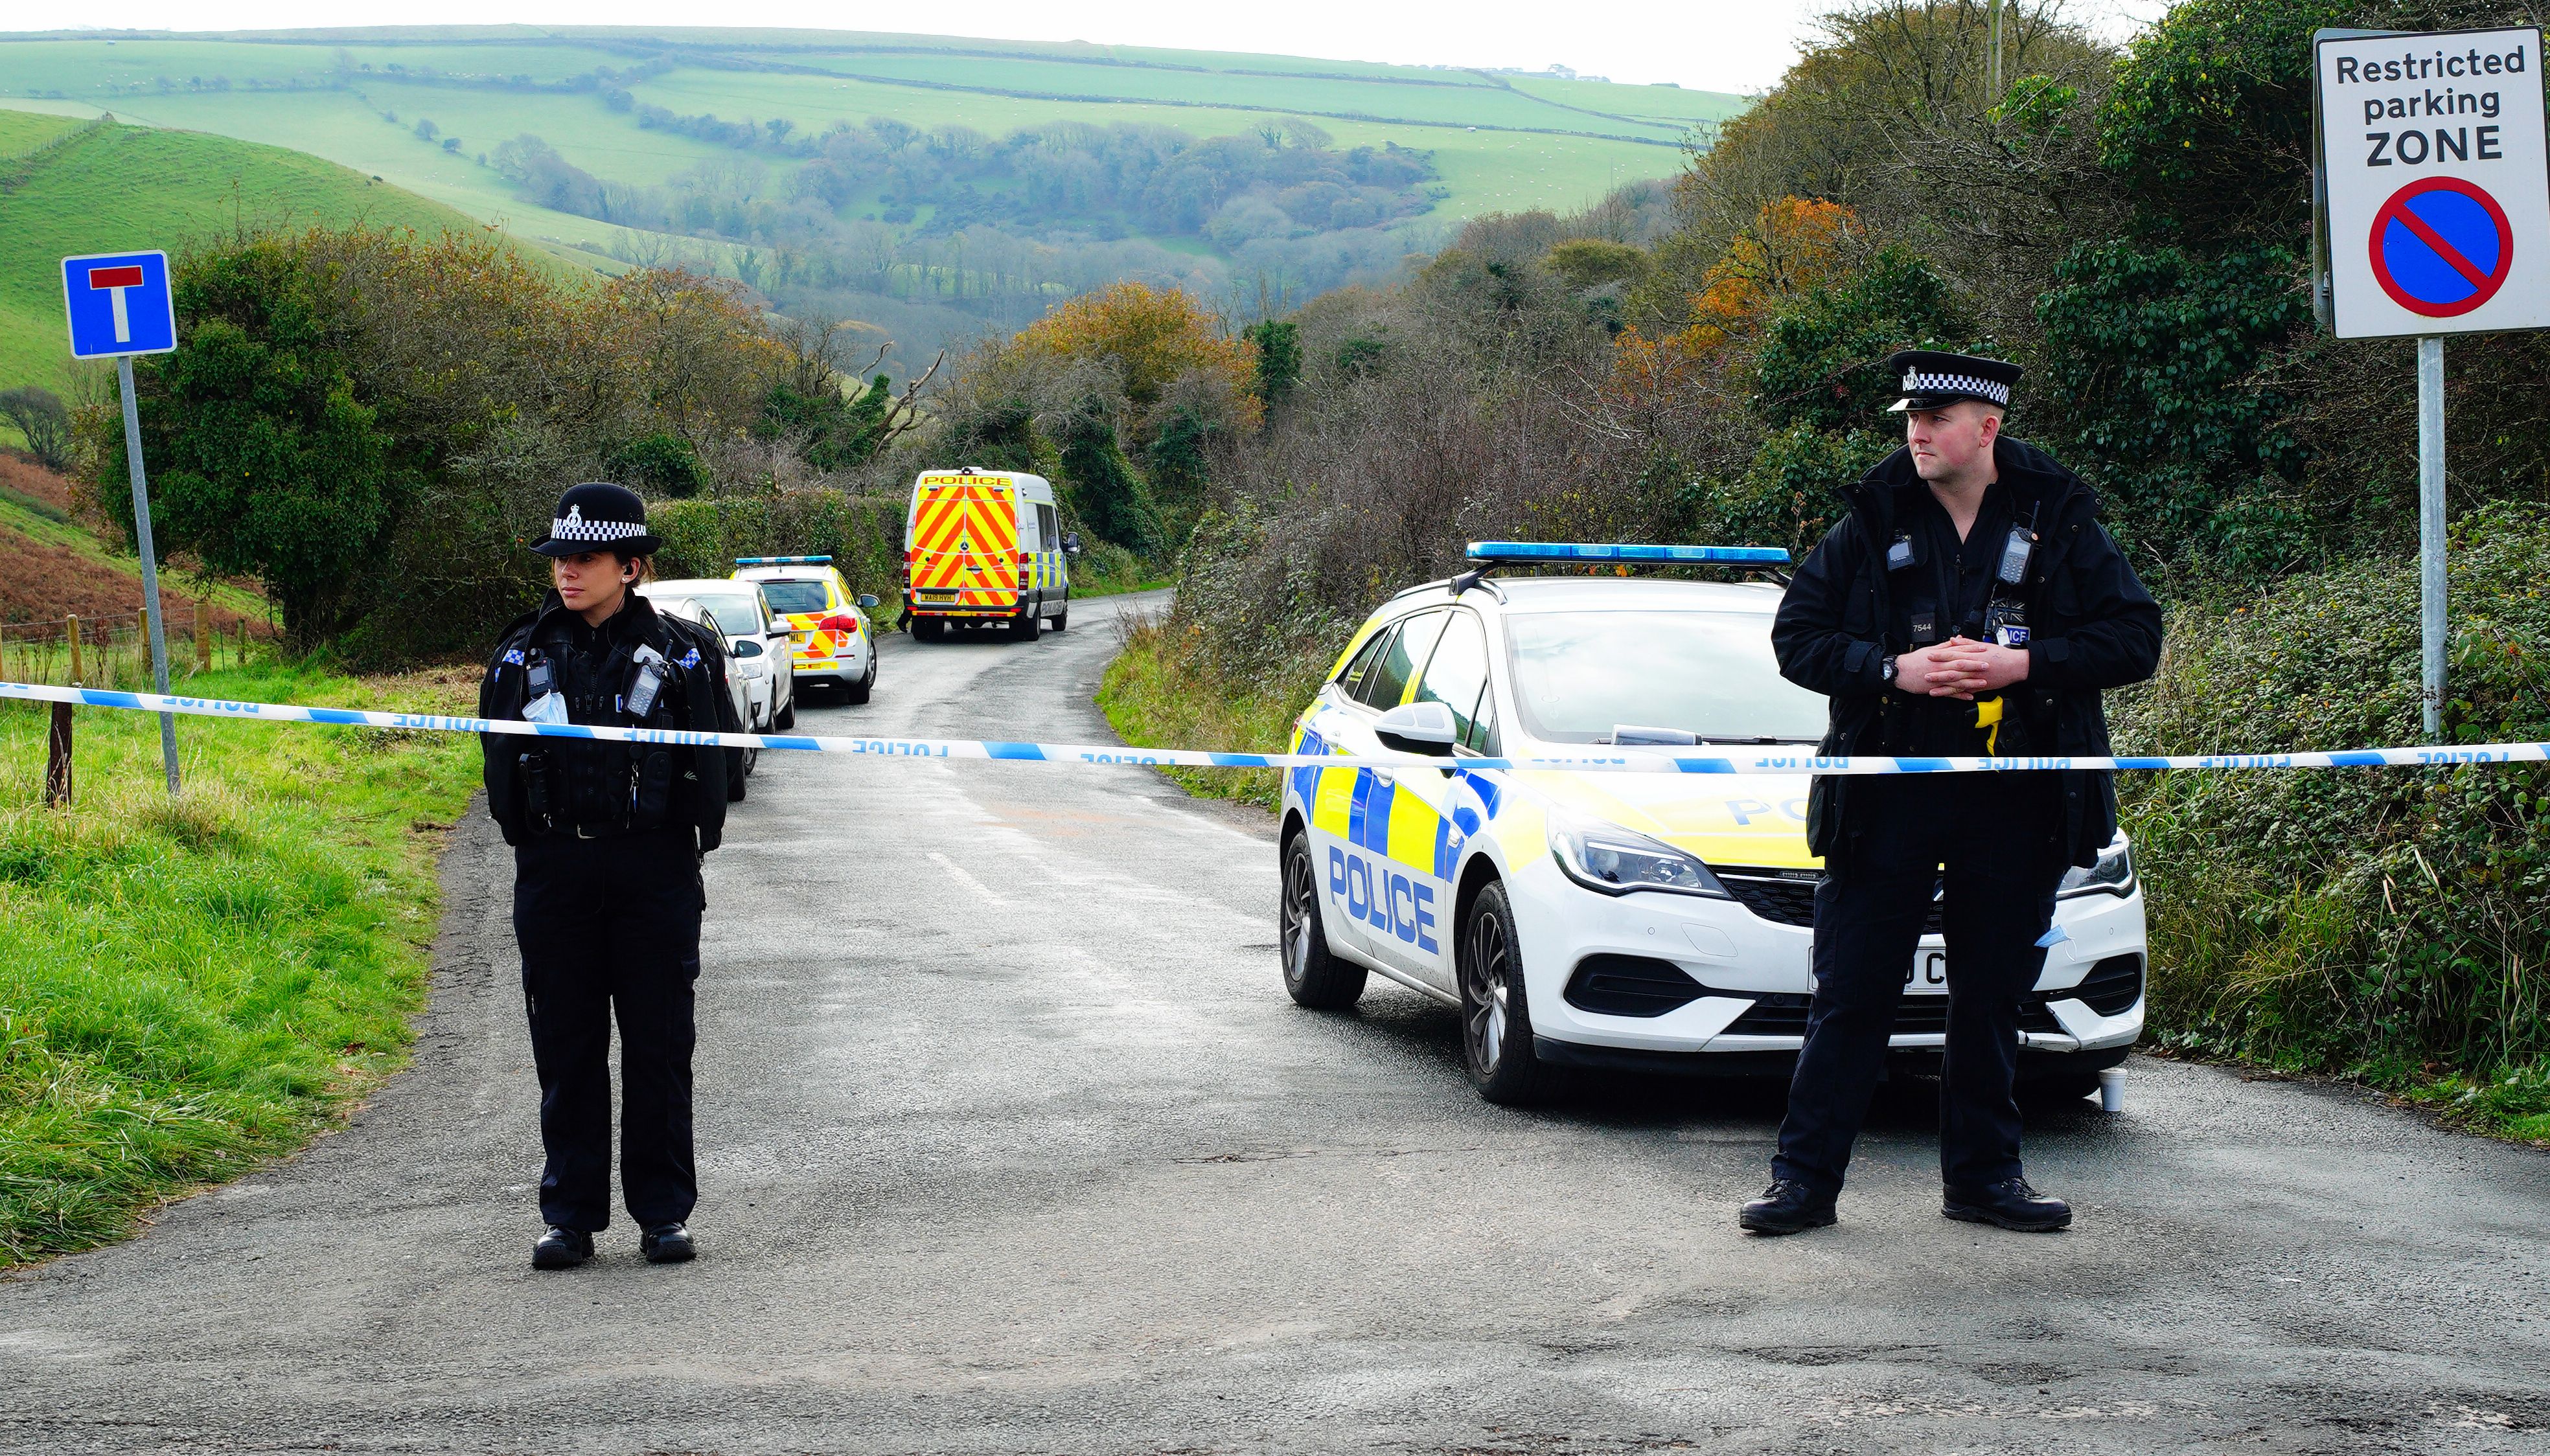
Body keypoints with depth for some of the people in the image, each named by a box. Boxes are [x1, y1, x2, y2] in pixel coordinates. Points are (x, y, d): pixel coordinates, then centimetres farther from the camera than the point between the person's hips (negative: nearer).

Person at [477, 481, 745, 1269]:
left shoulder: (682, 653, 0)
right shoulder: (523, 656, 7)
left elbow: (718, 763, 3)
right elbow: (501, 765, 13)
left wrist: (688, 833, -3)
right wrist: (531, 837, 5)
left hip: (655, 871, -2)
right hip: (554, 873, 2)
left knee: (658, 1047, 3)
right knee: (566, 1051, 5)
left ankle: (663, 1214, 11)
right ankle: (571, 1216, 12)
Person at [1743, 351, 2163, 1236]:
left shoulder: (2059, 524, 3)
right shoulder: (1872, 524, 3)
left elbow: (2136, 637, 0)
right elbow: (1797, 636, 4)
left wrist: (2027, 663, -13)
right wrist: (1892, 668, -12)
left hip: (2015, 805, 1)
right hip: (1888, 798, 0)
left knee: (1992, 997, 9)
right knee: (1850, 995, 0)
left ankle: (1983, 1174, 21)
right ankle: (1804, 1177, 6)